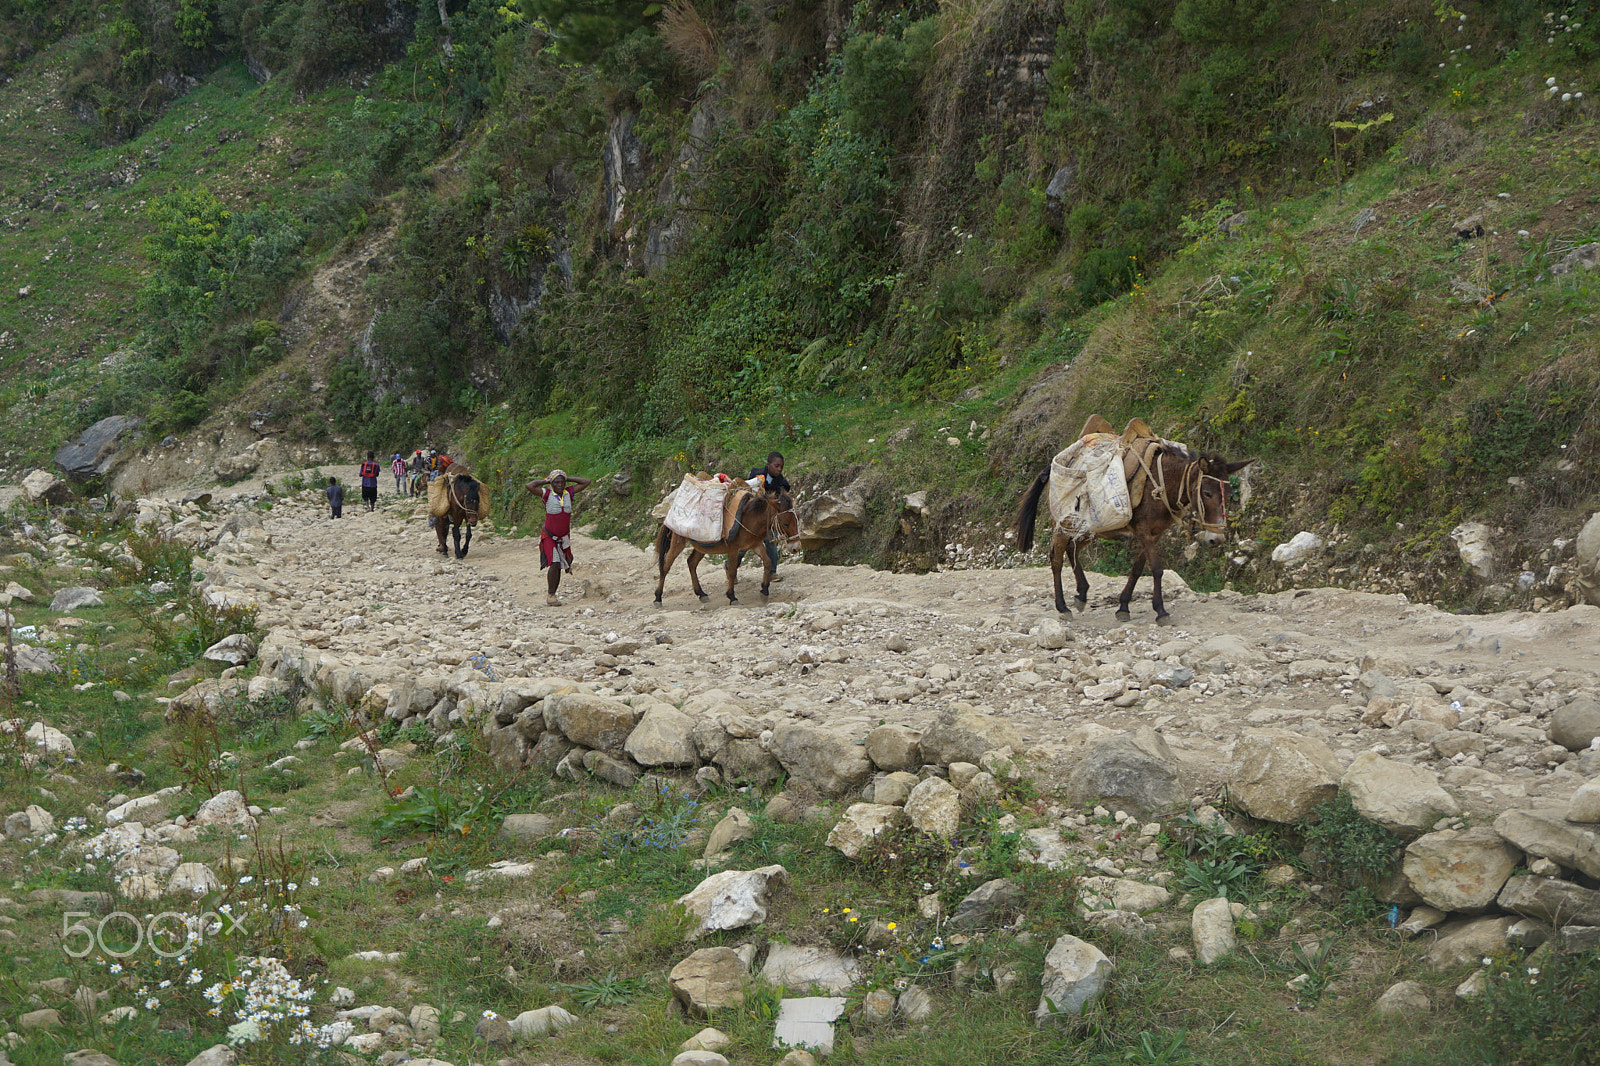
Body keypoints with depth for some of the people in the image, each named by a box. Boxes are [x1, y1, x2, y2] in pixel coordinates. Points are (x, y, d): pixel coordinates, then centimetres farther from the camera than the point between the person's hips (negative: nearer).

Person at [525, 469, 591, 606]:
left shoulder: (569, 492, 2)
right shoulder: (547, 494, -8)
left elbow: (586, 482, 5)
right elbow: (529, 486, -20)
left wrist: (567, 479, 2)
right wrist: (546, 481, -8)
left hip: (564, 538, 4)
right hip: (549, 537, -4)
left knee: (559, 567, 6)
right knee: (554, 563, -18)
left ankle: (552, 595, 15)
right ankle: (551, 595, -12)